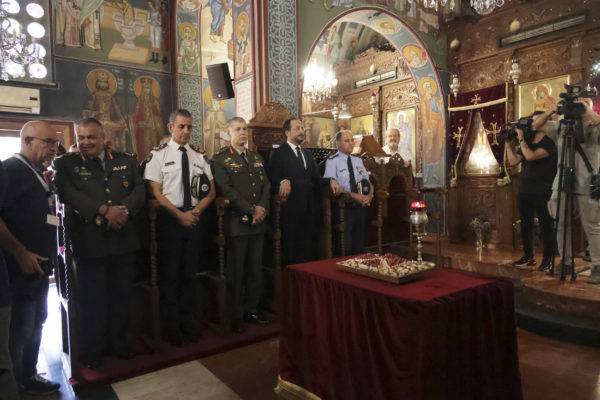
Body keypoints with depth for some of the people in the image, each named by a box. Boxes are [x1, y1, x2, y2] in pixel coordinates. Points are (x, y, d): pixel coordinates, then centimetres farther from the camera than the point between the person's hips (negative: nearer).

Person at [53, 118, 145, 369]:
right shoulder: (66, 164, 2)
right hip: (90, 242, -3)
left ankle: (118, 343, 32)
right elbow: (69, 194, -13)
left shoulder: (126, 161, 10)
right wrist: (105, 210, -23)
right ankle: (92, 351, 25)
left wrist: (124, 209, -17)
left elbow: (139, 190, 3)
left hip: (124, 238, 3)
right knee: (92, 299, 8)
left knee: (121, 296, 14)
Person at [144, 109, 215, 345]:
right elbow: (156, 193, -8)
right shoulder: (159, 155, -3)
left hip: (194, 218, 4)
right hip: (169, 219, -4)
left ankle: (188, 321, 27)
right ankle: (171, 325, 20)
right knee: (169, 274, 5)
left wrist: (196, 211, -8)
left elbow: (211, 192, 8)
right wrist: (180, 215, -14)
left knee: (190, 273, 13)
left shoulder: (199, 156, 9)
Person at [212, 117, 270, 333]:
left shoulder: (256, 158, 17)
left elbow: (266, 185, 11)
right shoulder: (220, 159, -3)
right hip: (236, 223, -6)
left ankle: (251, 310, 25)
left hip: (257, 222, 6)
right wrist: (251, 210, -16)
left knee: (255, 269, 12)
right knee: (236, 271, 2)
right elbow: (226, 190, -13)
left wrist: (262, 208, -6)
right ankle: (236, 315, 16)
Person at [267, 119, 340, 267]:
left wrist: (331, 181, -2)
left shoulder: (308, 155, 20)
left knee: (306, 247, 11)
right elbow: (272, 178, -11)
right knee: (289, 248, 2)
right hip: (290, 209, -6)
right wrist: (283, 181, -31)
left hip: (308, 209, 6)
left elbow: (316, 179, 16)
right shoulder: (278, 153, -1)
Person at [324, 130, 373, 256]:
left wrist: (369, 196, -4)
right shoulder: (332, 161, -7)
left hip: (359, 207, 6)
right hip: (342, 208, -6)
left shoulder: (358, 160, 14)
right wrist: (354, 195, -22)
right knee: (344, 248, -5)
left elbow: (368, 182, 18)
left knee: (359, 246, 13)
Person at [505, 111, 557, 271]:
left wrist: (521, 138, -16)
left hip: (542, 193, -7)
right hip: (524, 192, 7)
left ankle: (547, 259, 10)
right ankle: (528, 257, 22)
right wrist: (509, 143, 5)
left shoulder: (549, 143, -8)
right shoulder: (527, 142, 14)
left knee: (545, 225, 1)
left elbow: (531, 156, -23)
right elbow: (513, 161, 11)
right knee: (525, 224, 11)